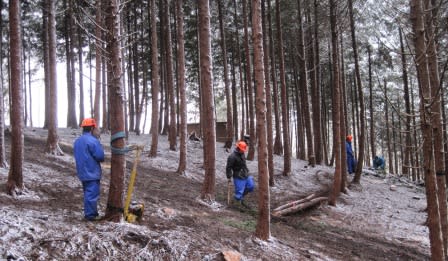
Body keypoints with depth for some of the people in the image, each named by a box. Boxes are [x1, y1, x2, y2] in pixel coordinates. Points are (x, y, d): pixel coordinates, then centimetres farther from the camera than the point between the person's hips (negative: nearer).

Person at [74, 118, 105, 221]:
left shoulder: (77, 141, 10)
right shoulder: (92, 140, -18)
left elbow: (77, 156, 16)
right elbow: (100, 156, -18)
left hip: (83, 172, 9)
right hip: (92, 173, -8)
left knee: (88, 193, 17)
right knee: (92, 194, -1)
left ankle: (90, 213, 26)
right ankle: (91, 215, 3)